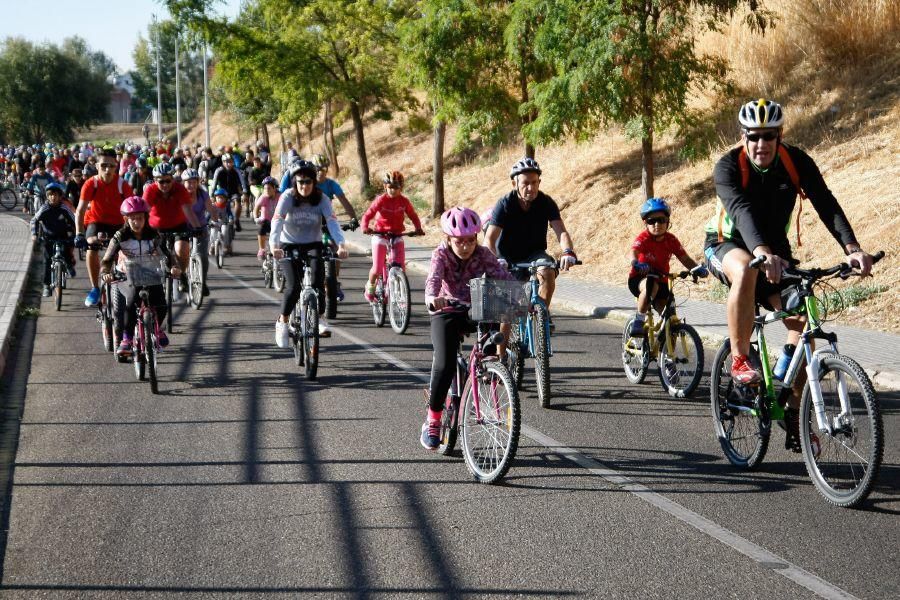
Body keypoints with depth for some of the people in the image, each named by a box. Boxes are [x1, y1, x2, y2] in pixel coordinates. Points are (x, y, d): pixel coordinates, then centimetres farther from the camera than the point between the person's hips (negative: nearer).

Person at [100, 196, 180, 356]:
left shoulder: (153, 236, -1)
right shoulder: (120, 237, -6)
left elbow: (166, 255, -5)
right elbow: (106, 260, -11)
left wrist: (173, 267, -28)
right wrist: (105, 273, -33)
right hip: (127, 279, -2)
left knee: (160, 305, -22)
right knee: (132, 298, -35)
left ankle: (157, 327, 15)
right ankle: (126, 339, -22)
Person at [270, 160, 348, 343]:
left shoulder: (321, 199, -11)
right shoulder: (288, 197, -14)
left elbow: (332, 222, -23)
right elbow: (277, 221, -26)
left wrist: (340, 245, -40)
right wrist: (274, 245, -43)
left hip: (313, 244, 1)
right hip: (290, 245, -1)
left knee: (317, 280, -24)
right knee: (293, 286, -17)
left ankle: (320, 318, -8)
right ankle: (282, 322, 3)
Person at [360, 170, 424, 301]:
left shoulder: (404, 201, -4)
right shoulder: (381, 200, -12)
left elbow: (413, 215, 5)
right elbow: (367, 215, -12)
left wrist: (418, 228, -13)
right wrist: (365, 227, -31)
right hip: (380, 235, -2)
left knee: (400, 265, -14)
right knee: (377, 269, -6)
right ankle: (369, 288, 23)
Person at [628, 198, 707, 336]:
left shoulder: (671, 240, -3)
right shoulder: (643, 238, -16)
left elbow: (685, 259, -5)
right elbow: (634, 252, -35)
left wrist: (697, 268, -26)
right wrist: (636, 263, -59)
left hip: (661, 281, 4)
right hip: (639, 279, -4)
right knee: (651, 286, -39)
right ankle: (638, 321, -24)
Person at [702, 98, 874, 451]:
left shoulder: (797, 162, -13)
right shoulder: (728, 167, -22)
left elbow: (826, 204, -25)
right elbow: (741, 210, -40)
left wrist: (852, 248, -42)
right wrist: (761, 252, -59)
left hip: (775, 250, 3)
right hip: (727, 245, -3)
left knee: (801, 318, -18)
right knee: (746, 270, -40)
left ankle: (794, 412, -7)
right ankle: (739, 360, -24)